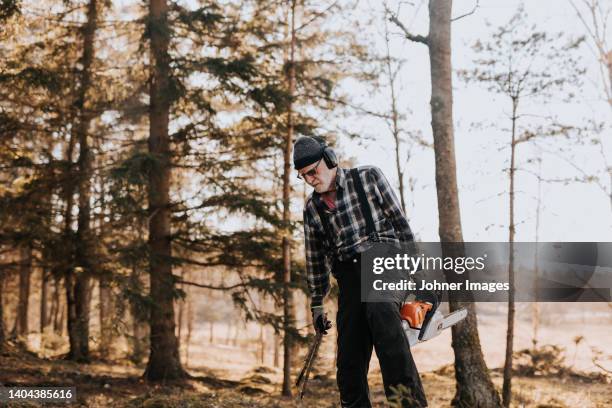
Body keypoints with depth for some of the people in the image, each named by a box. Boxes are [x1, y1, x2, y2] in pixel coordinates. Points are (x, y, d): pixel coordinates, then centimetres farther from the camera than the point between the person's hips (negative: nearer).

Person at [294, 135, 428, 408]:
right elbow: (316, 260, 20)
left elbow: (399, 220, 2)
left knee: (381, 311, -33)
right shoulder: (312, 208, 14)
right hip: (349, 277, 5)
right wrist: (317, 305, 20)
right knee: (349, 360, -2)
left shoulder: (368, 177, 3)